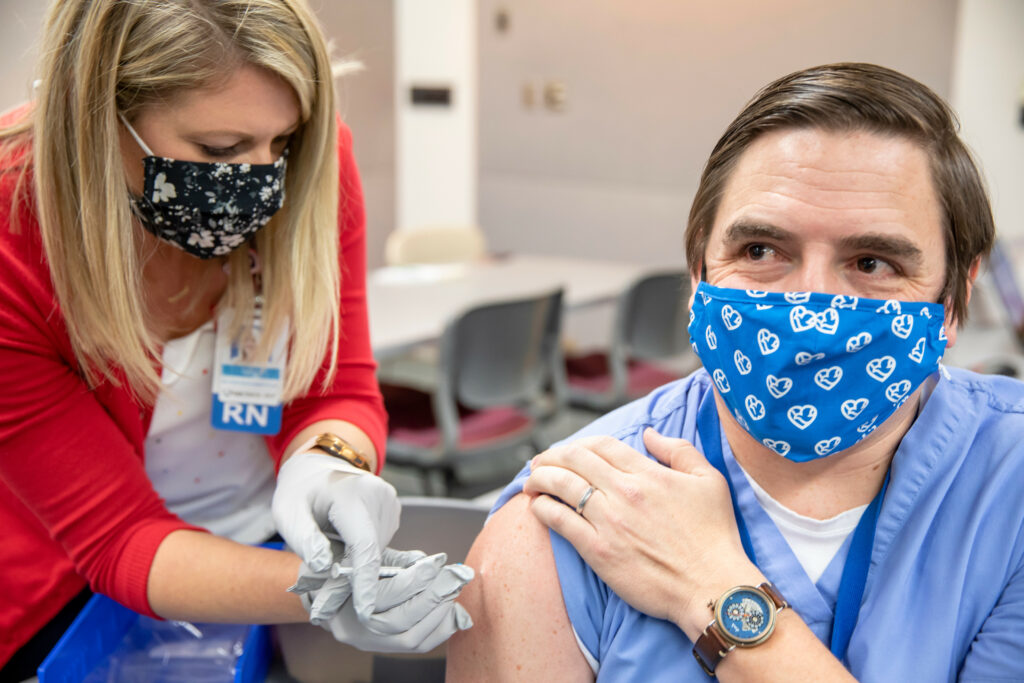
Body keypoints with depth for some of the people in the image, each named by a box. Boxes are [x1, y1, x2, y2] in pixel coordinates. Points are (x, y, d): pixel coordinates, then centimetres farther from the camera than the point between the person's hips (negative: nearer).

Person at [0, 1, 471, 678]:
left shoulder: (314, 162, -17)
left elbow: (339, 392, -9)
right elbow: (119, 537, -22)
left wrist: (325, 462, -33)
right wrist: (313, 590, -39)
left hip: (276, 539, 2)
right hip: (79, 593, -1)